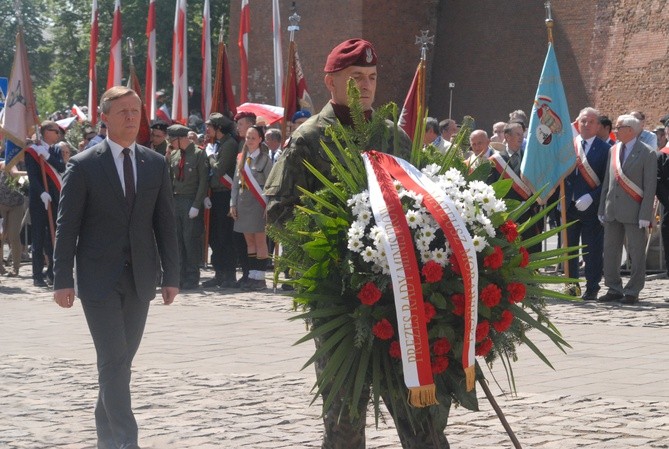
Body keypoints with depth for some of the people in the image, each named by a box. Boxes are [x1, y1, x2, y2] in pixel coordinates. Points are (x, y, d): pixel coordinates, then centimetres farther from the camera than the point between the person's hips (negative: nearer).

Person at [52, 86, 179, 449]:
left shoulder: (156, 164, 7)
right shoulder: (83, 166, -4)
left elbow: (165, 223, 9)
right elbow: (67, 226, -4)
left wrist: (171, 275, 5)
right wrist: (63, 280, -9)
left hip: (140, 279, 4)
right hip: (99, 279, -4)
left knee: (121, 361, 10)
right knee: (114, 361, -10)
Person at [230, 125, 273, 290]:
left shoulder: (264, 159, -4)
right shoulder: (242, 158, 12)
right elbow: (236, 182, 14)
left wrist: (268, 206, -13)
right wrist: (233, 204, 8)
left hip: (258, 202, -6)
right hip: (243, 202, 6)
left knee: (260, 241, -3)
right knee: (249, 241, 8)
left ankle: (260, 278, -1)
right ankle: (252, 275, 12)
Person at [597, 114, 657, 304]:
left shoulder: (647, 153, -6)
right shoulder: (613, 151, 13)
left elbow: (650, 187, -9)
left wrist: (645, 215, -14)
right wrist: (602, 209, 10)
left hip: (634, 213, -6)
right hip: (613, 211, 6)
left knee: (636, 254, 0)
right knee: (610, 251, 8)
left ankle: (632, 292, 7)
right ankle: (614, 289, 18)